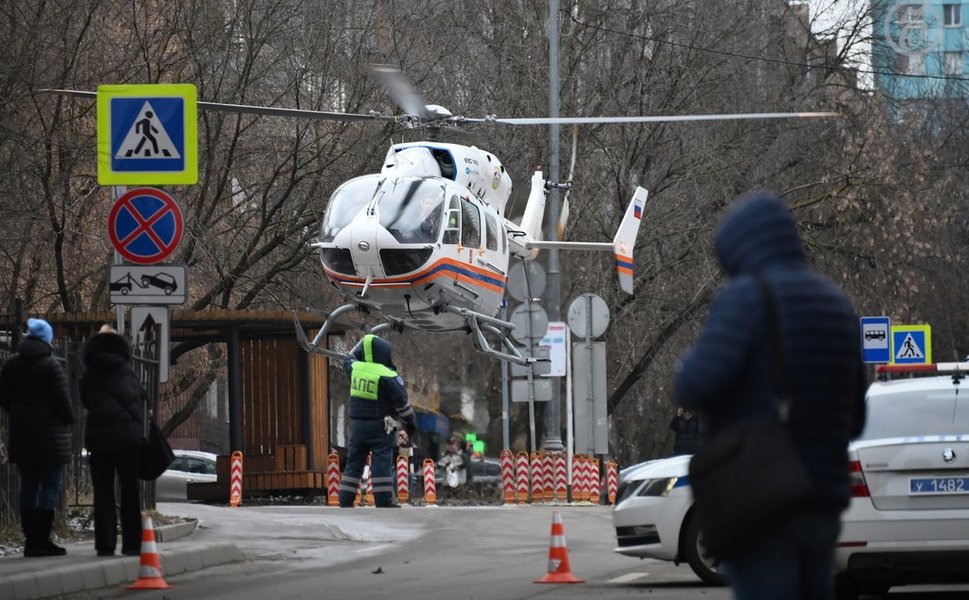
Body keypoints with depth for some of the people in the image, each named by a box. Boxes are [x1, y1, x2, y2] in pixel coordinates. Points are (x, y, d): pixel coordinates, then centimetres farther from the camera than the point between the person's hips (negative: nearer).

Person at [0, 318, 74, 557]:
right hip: (50, 436, -6)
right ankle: (42, 541, -5)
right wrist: (69, 421, 2)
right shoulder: (51, 365, -12)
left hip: (21, 434, 6)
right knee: (50, 486, -1)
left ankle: (30, 540, 10)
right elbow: (61, 399, -13)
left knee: (28, 486, 11)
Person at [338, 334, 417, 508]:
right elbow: (401, 403, -11)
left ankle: (346, 502, 12)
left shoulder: (355, 368, 3)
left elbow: (348, 360, 29)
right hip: (380, 427, -5)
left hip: (358, 424, 6)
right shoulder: (387, 376, -14)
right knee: (382, 464, -5)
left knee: (354, 463, 11)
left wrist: (361, 344, 37)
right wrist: (411, 422, 1)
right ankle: (384, 503, -8)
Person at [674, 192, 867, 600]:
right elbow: (852, 422, 20)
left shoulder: (745, 298, -9)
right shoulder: (838, 307, 14)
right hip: (821, 505, 7)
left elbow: (695, 387, -19)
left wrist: (688, 366, 3)